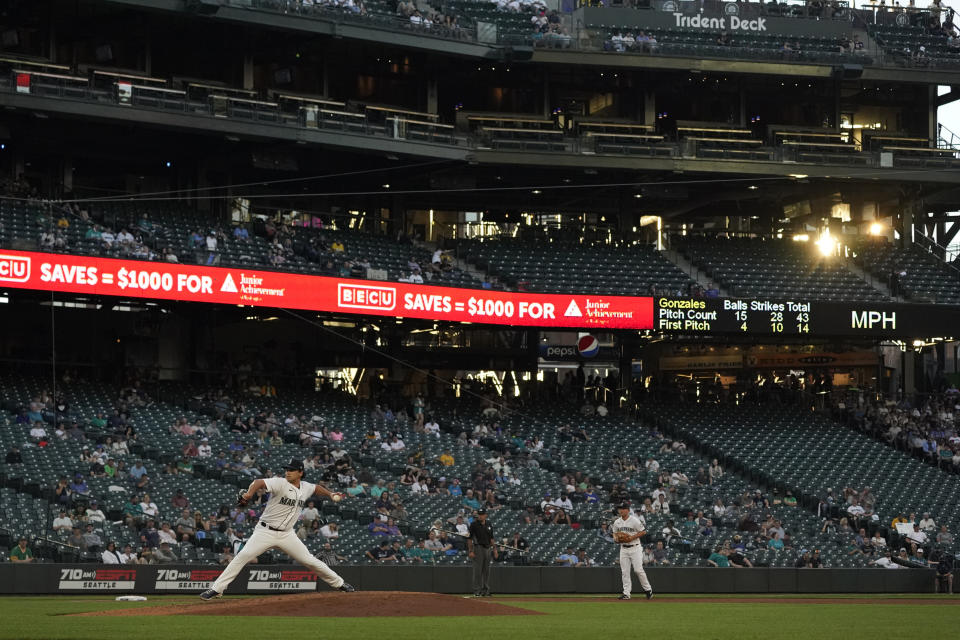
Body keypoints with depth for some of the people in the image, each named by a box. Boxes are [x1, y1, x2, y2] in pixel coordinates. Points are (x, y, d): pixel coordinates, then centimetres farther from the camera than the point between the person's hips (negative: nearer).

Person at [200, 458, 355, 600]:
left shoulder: (306, 488, 4)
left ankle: (339, 583, 22)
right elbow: (259, 482, -32)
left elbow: (317, 488, 29)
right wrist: (249, 493, -51)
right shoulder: (280, 483, -14)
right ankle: (216, 589, -16)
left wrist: (330, 494, 14)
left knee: (309, 561, 4)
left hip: (287, 535, 4)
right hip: (265, 532, -4)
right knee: (243, 556, -18)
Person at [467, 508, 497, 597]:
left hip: (488, 549, 5)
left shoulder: (489, 525, 12)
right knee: (478, 570, -6)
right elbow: (469, 538, -5)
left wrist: (494, 549, 12)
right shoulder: (474, 524, -4)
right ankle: (477, 591, -4)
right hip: (478, 548, -5)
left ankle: (485, 590, 13)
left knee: (486, 570, 7)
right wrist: (470, 551, -12)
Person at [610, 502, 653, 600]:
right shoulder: (617, 522, 8)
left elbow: (643, 532, -7)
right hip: (623, 548, 5)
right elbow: (615, 533, 20)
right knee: (624, 572, 1)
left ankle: (648, 589, 6)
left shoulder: (634, 520, -9)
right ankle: (626, 593, 3)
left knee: (638, 570, -10)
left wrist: (632, 537, -17)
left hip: (635, 548, -5)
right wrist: (616, 538, -4)